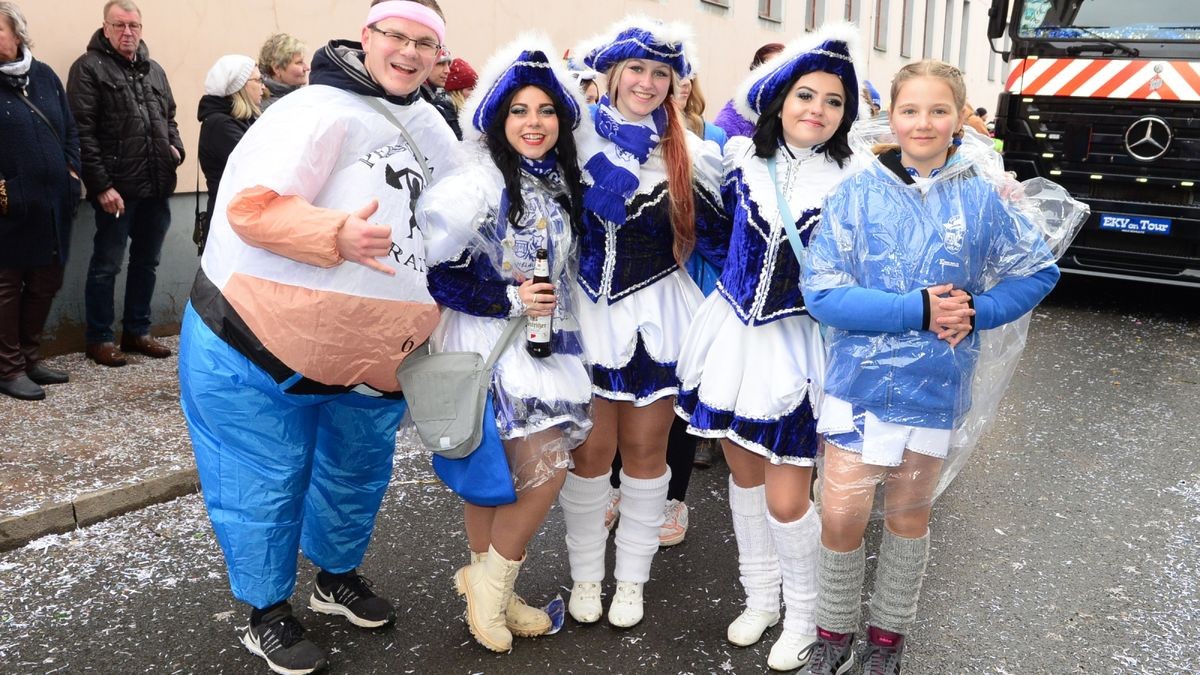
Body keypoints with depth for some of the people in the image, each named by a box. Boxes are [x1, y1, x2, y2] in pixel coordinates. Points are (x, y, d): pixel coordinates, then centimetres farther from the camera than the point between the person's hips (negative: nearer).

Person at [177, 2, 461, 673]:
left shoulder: (434, 129, 9)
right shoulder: (319, 111, -18)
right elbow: (250, 207, -26)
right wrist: (339, 235, -40)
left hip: (372, 357, 8)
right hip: (265, 344, -7)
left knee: (358, 474, 21)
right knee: (267, 484, 6)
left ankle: (339, 576, 45)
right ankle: (268, 614, 27)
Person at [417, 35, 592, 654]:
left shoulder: (561, 183, 9)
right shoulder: (478, 183, -16)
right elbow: (430, 269, -18)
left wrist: (548, 311, 12)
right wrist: (508, 299, -17)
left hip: (545, 342, 7)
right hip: (488, 343, -7)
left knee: (544, 469, 7)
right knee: (545, 468, -11)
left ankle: (489, 588, 25)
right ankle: (488, 585, 12)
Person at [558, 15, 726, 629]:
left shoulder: (690, 154, 5)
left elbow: (715, 236, 8)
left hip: (656, 316, 2)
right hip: (591, 313, -1)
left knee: (645, 449, 10)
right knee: (591, 449, 5)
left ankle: (631, 578, 26)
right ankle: (585, 574, 25)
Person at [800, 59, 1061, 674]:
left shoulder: (980, 200, -3)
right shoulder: (857, 193, -7)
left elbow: (1039, 271, 9)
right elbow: (823, 294, -13)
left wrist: (974, 313, -8)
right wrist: (918, 310, -21)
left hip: (934, 388, 2)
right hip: (859, 378, -1)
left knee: (908, 514, 16)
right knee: (841, 515, 0)